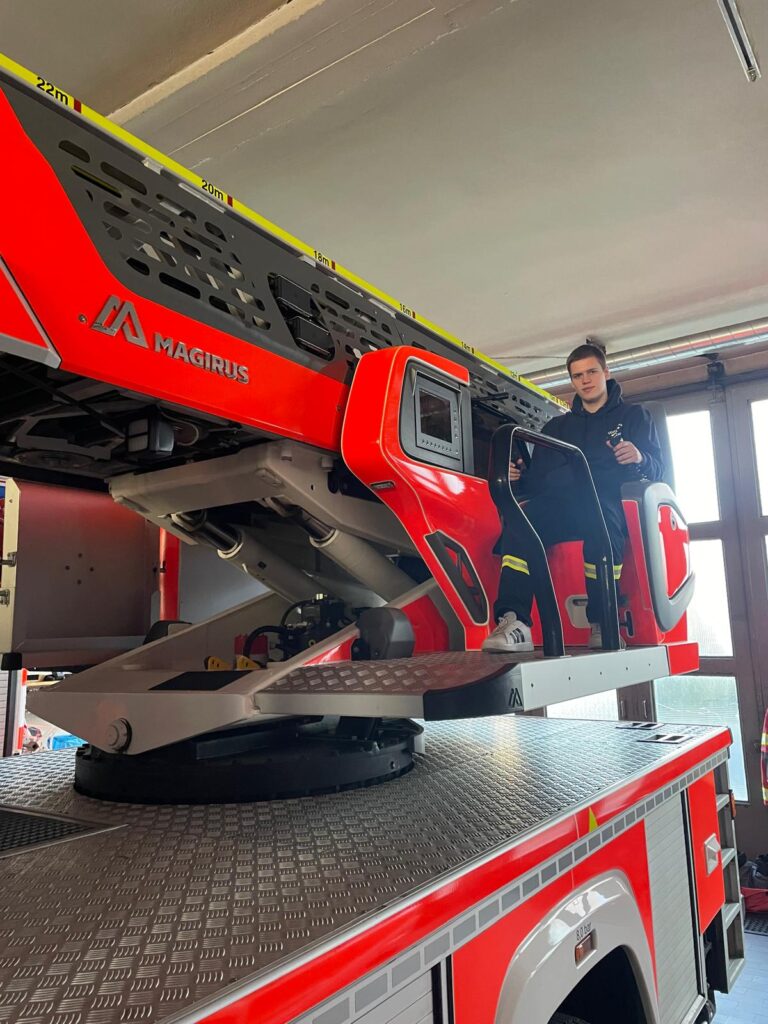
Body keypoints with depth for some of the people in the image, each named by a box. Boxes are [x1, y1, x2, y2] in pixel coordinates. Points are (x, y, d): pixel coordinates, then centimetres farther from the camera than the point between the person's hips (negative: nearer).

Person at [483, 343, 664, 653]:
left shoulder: (634, 416, 24)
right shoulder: (556, 426, 33)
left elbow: (657, 468, 11)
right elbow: (538, 476, 24)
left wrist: (640, 458, -12)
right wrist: (519, 475, 1)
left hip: (605, 497, -3)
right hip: (555, 500, 3)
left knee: (600, 525, -41)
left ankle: (602, 624, -29)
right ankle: (513, 623, -42)